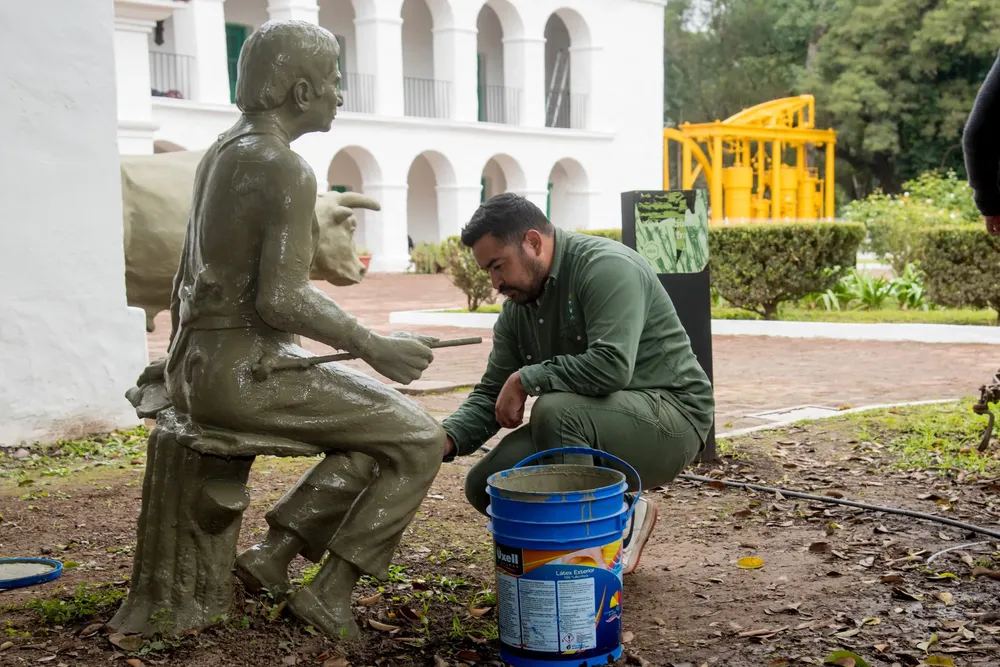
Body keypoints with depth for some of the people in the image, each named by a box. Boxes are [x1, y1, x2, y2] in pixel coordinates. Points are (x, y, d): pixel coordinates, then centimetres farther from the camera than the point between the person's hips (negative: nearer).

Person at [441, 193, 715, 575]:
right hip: (590, 424, 8)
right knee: (484, 485, -6)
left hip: (671, 418, -8)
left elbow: (612, 366, -33)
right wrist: (448, 438, -13)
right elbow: (491, 395, 7)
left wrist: (526, 379, -23)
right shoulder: (517, 307, 7)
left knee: (555, 410, -35)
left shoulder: (607, 267, -19)